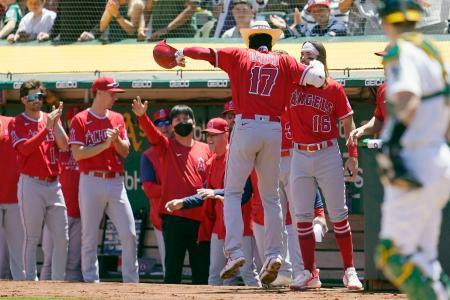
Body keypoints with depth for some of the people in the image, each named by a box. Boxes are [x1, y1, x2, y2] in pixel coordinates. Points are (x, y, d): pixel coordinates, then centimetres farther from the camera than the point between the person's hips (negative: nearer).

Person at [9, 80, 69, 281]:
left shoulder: (50, 119, 13)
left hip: (53, 185, 5)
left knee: (62, 238, 3)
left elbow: (64, 146, 2)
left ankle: (59, 281, 10)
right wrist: (47, 127, -19)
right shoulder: (18, 123, 0)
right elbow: (25, 148, -16)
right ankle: (31, 280, 0)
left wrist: (56, 123, -8)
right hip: (31, 184, -5)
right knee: (32, 238, -4)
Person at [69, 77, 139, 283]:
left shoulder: (117, 119, 15)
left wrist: (116, 139, -9)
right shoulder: (80, 120, 0)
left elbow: (125, 151, 11)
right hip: (92, 182, -4)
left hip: (116, 182, 4)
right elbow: (77, 154, -9)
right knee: (89, 236, -1)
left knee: (129, 234, -3)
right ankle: (91, 281, 5)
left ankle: (131, 281, 3)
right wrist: (105, 144, -14)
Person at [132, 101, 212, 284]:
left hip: (200, 217, 3)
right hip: (174, 216, -3)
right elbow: (151, 132, -13)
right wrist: (142, 116, -31)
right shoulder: (167, 146, 5)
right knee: (173, 268, -3)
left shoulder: (205, 150, 12)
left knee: (201, 268, 7)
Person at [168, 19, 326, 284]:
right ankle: (274, 253, -3)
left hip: (245, 127, -2)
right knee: (271, 197, 11)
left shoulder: (239, 56, 9)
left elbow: (204, 52, 5)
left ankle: (234, 251, -12)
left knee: (233, 192, 5)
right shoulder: (283, 62, 11)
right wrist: (316, 64, 24)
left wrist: (180, 54, 24)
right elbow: (316, 78, 2)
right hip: (274, 130, 2)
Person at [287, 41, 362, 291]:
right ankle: (310, 274, 7)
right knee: (302, 217, 2)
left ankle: (349, 271, 6)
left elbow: (348, 123, 1)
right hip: (299, 156, 3)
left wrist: (352, 156, -4)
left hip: (328, 155, -3)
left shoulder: (334, 89, -1)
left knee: (338, 216, 0)